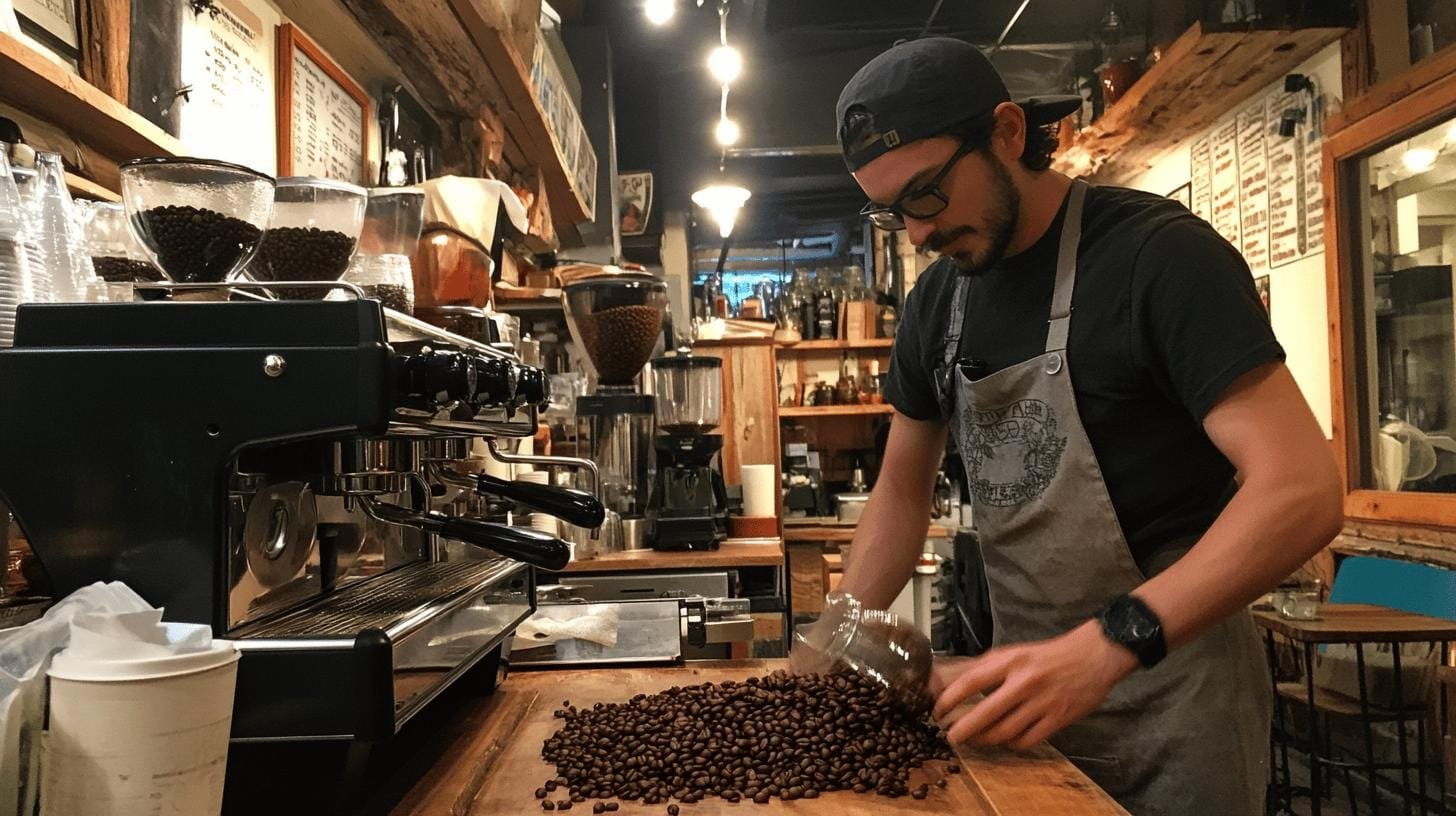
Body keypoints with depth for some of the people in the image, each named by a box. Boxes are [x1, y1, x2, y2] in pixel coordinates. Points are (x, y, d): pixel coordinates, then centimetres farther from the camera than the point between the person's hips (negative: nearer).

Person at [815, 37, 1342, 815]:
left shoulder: (1159, 255, -16)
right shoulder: (935, 304, 3)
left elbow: (1301, 489, -23)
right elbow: (902, 490, 10)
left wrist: (1104, 646, -34)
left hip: (1166, 691, -6)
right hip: (1026, 684, 6)